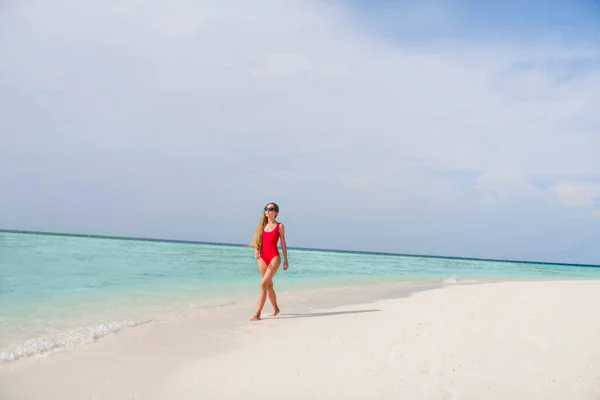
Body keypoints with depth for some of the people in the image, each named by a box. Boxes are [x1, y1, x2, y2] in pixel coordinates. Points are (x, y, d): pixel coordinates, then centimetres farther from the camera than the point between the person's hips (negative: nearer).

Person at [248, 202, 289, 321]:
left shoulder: (279, 226, 1)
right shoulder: (263, 225, 12)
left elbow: (283, 244, 4)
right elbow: (258, 241, 9)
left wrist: (285, 260, 4)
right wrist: (256, 251, -12)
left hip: (274, 257, -5)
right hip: (262, 257, 5)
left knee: (263, 283, -16)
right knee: (269, 285, 15)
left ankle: (257, 313, -17)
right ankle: (275, 308, 33)